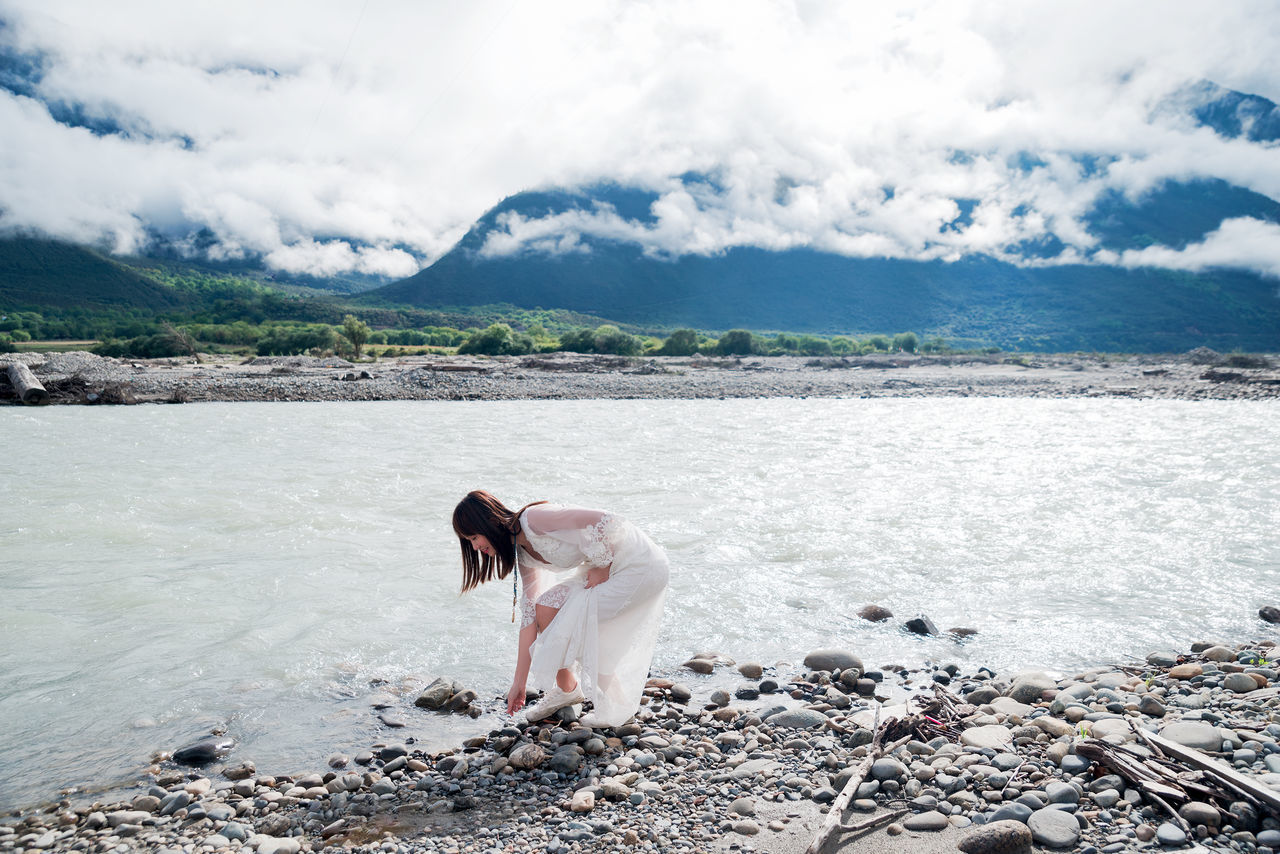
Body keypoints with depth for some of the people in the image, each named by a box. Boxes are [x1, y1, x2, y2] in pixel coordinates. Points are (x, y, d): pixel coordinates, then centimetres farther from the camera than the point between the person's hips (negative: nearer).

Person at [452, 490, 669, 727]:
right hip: (609, 565, 9)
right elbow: (529, 615, 9)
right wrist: (519, 683, 10)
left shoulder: (533, 520, -22)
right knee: (545, 609, 3)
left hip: (640, 566, -9)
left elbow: (605, 521, -28)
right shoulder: (523, 555, 6)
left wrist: (601, 568, -14)